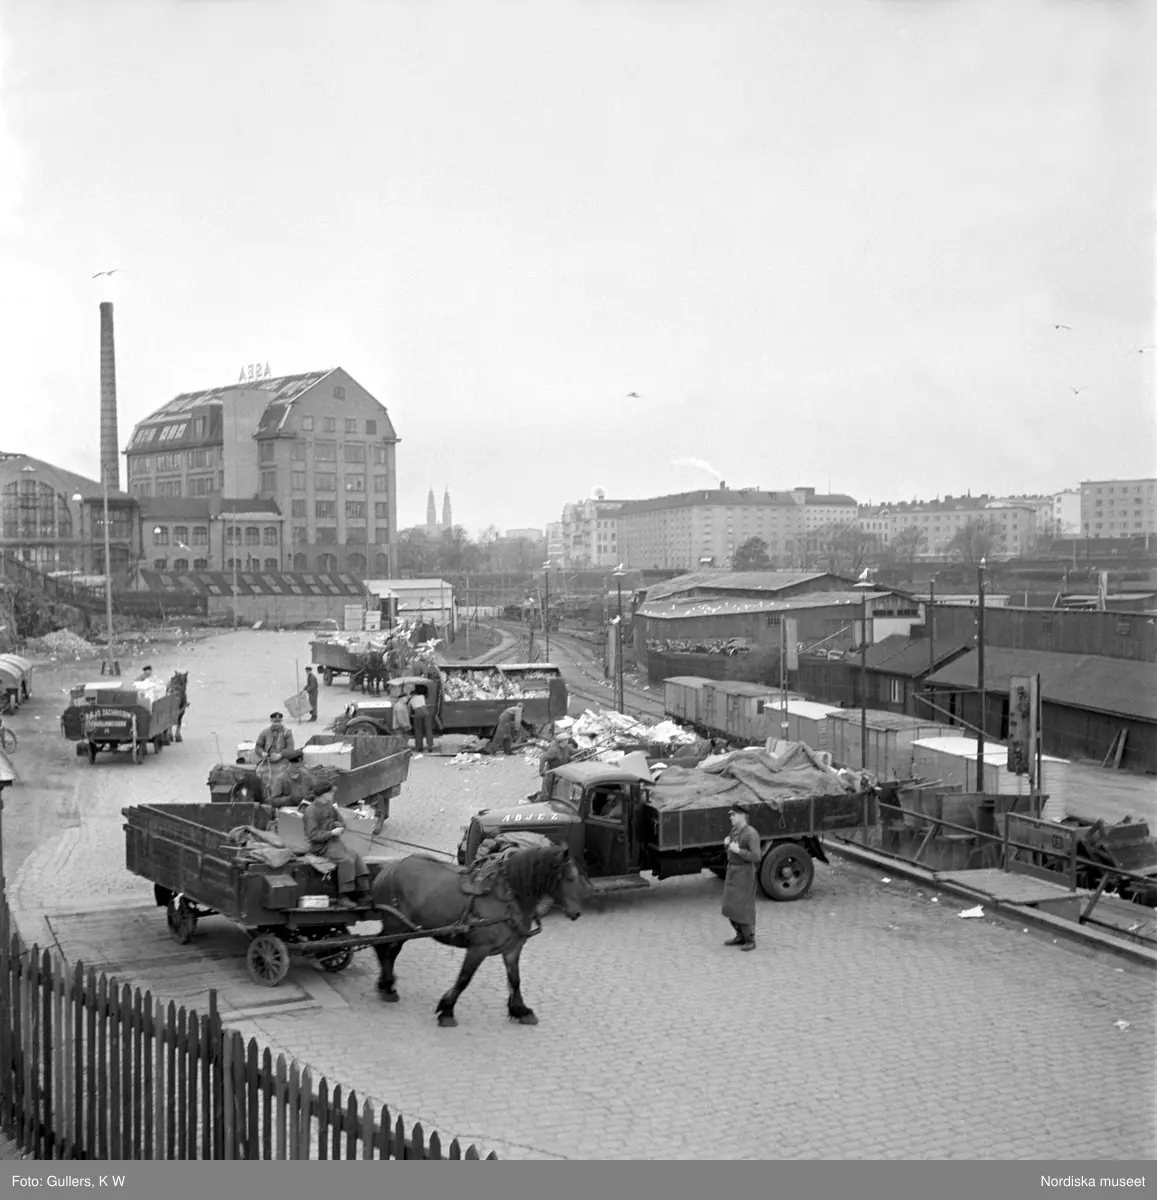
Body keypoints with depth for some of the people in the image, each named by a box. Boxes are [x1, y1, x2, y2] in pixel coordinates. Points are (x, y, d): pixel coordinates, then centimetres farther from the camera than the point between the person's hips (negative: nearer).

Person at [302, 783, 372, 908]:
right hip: (322, 846, -8)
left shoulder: (330, 807, 15)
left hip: (335, 842, 8)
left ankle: (363, 895, -16)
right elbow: (313, 835, -16)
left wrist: (335, 824, -7)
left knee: (357, 857, -13)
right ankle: (343, 898, -24)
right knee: (346, 860, -28)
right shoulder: (311, 811, -10)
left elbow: (342, 824, 17)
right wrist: (332, 832, -21)